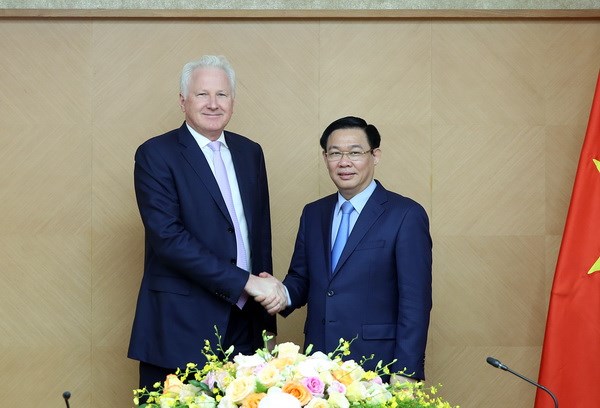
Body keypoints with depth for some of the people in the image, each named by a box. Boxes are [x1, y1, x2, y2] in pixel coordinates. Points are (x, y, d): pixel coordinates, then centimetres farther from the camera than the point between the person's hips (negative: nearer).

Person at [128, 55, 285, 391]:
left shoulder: (250, 152, 12)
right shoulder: (156, 155, -7)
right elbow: (168, 236, -17)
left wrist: (268, 293, 8)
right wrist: (245, 281, -18)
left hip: (244, 328, 5)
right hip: (180, 326, -5)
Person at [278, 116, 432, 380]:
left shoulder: (406, 215, -6)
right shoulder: (313, 213, 12)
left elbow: (415, 300, -10)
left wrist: (406, 373, -15)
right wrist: (284, 294, -8)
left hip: (376, 366, -5)